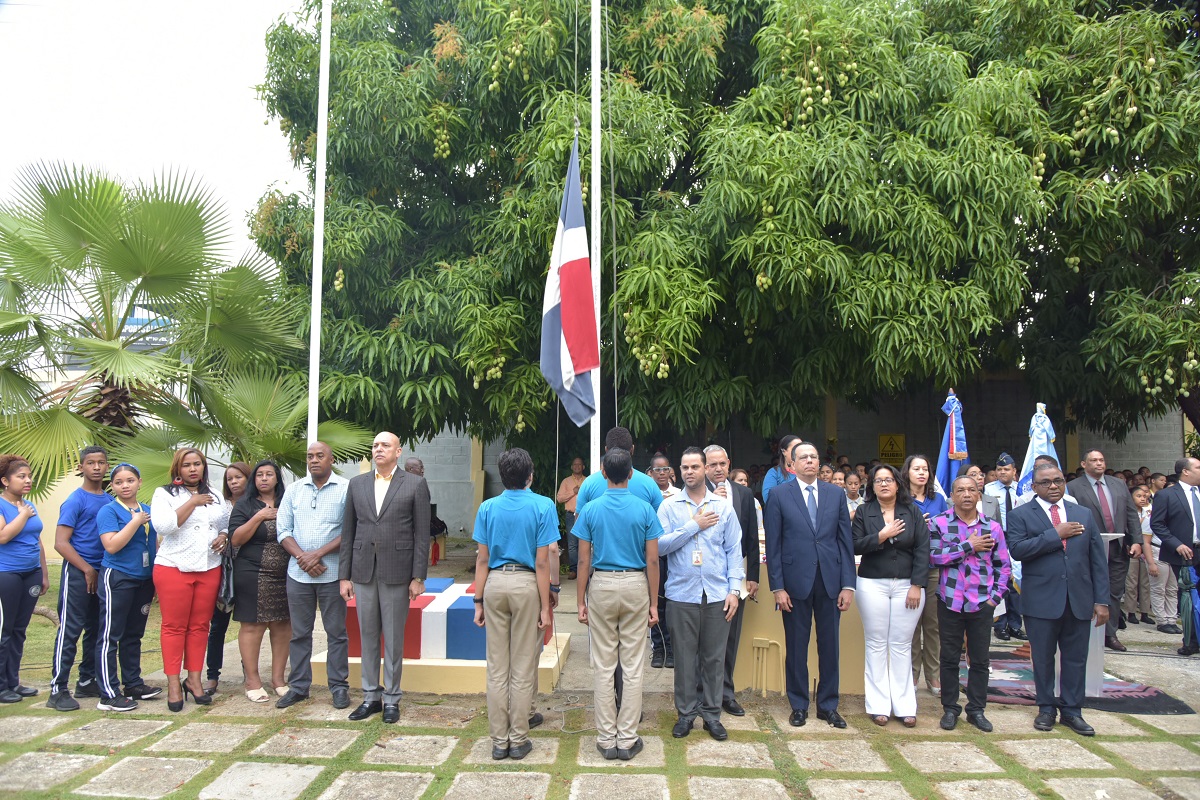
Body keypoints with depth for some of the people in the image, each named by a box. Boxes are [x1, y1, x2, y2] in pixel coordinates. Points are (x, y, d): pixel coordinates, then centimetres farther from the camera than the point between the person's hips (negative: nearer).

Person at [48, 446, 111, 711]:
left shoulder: (110, 500, 10)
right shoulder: (75, 501, -7)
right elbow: (61, 543, -11)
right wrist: (88, 570, -11)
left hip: (102, 573, 6)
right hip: (78, 573, -6)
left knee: (96, 630, 11)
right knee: (70, 630, -5)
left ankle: (86, 682, 22)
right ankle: (58, 689, 0)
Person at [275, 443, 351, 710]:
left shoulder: (346, 489, -3)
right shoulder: (294, 490, 10)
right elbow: (283, 530, 6)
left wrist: (318, 554, -15)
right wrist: (302, 557, -10)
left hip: (332, 573, -3)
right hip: (298, 573, 3)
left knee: (336, 632, 4)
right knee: (299, 633, 10)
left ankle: (339, 686, 13)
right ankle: (298, 686, 21)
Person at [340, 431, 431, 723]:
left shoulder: (415, 484, -1)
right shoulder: (357, 484, 10)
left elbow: (422, 534, -3)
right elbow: (348, 532, 9)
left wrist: (418, 577, -8)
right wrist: (344, 575, 5)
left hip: (397, 572, -3)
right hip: (363, 571, 3)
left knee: (394, 638, 4)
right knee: (368, 636, 11)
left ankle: (391, 699, 16)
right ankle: (371, 696, 23)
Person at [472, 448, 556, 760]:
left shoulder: (488, 508, 2)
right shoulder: (543, 506, -6)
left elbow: (482, 559, 3)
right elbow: (542, 562, -9)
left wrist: (479, 600, 10)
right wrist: (545, 606, -4)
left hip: (495, 583, 3)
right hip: (526, 585, -3)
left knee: (497, 669, 9)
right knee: (523, 669, 6)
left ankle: (499, 741, 16)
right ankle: (519, 740, 13)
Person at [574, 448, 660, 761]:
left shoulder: (591, 509, -3)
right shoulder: (644, 509, -3)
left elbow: (584, 560, -2)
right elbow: (652, 561, -3)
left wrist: (581, 601, 6)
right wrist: (653, 603, 5)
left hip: (602, 586, 0)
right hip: (636, 586, 0)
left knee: (603, 666, 7)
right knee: (633, 666, 6)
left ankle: (606, 740, 13)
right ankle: (627, 740, 11)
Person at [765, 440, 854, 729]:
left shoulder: (836, 494, 7)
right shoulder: (779, 495, -1)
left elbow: (846, 540, 6)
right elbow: (773, 545, -2)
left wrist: (848, 584, 0)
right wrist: (778, 587, -7)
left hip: (830, 581, 2)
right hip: (796, 581, -2)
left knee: (829, 646, 9)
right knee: (797, 647, 8)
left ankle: (828, 705, 24)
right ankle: (799, 705, 22)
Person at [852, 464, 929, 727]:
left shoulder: (912, 512, 5)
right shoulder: (864, 512, 4)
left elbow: (923, 550, 0)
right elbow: (855, 546, -4)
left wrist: (917, 585, -7)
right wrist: (881, 536, -14)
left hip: (907, 585, 0)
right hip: (873, 585, 0)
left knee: (902, 645, 3)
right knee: (876, 644, 3)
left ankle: (904, 705, 12)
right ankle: (878, 705, 10)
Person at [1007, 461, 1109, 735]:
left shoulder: (1084, 514, 10)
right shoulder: (1020, 515, -1)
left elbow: (1097, 559, 8)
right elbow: (1017, 549, -16)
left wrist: (1102, 600, 2)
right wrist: (1055, 534, -17)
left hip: (1079, 600, 3)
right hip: (1041, 600, -3)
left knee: (1076, 658, 9)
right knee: (1043, 658, 8)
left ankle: (1071, 710, 22)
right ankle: (1046, 708, 23)